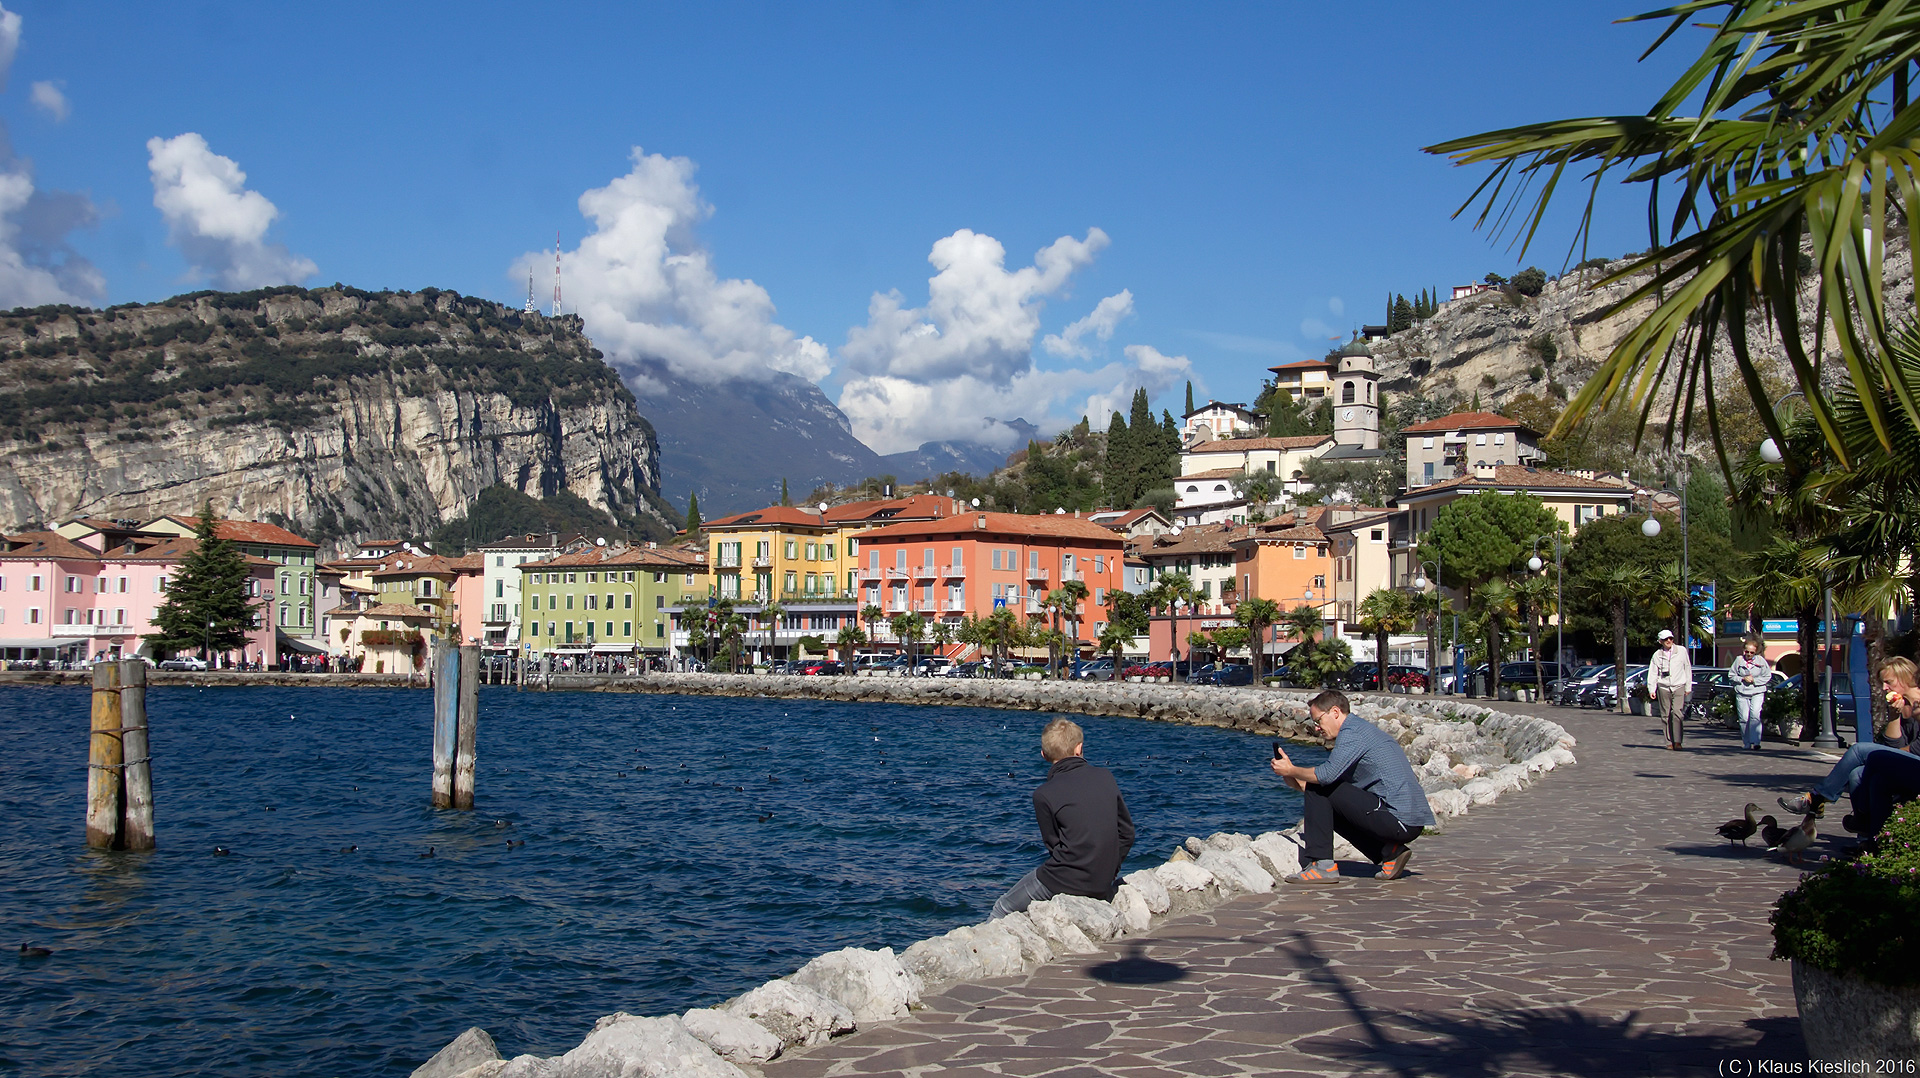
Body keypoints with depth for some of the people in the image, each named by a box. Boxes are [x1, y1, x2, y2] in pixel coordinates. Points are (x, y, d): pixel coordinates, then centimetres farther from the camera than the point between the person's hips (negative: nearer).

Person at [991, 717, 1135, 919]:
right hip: (1103, 887, 5)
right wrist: (1109, 869, 14)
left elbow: (1054, 845, -3)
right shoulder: (1105, 777, 3)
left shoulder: (1043, 795, -10)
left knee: (1002, 910, 14)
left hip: (1064, 883, -5)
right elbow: (1127, 832, 7)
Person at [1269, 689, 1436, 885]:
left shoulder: (1352, 732, -9)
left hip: (1397, 820, -10)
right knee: (1333, 812, 27)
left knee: (1319, 789, -7)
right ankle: (1390, 852, 11)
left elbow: (1327, 775, -21)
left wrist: (1292, 770, -4)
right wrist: (1296, 781, 14)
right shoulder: (1362, 728, 22)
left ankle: (1322, 865, -7)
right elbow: (1333, 779, 22)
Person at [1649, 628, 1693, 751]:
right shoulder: (1657, 655, 6)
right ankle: (1669, 742, 8)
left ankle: (1678, 741, -17)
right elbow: (1652, 673, 6)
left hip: (1679, 686, -1)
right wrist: (1651, 689, -4)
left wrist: (1688, 687, 8)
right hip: (1663, 688, 2)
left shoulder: (1681, 651, 5)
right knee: (1666, 715, 2)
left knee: (1677, 713, -16)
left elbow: (1687, 669, 10)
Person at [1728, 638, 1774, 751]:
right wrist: (1742, 679, -8)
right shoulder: (1739, 660, 4)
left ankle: (1755, 741, -20)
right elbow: (1731, 675, 8)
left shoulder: (1761, 661, 2)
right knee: (1744, 719, 0)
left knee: (1755, 715, -19)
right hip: (1741, 693, 1)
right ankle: (1746, 743, 12)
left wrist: (1754, 680, -8)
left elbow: (1767, 676, 4)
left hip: (1757, 693, -1)